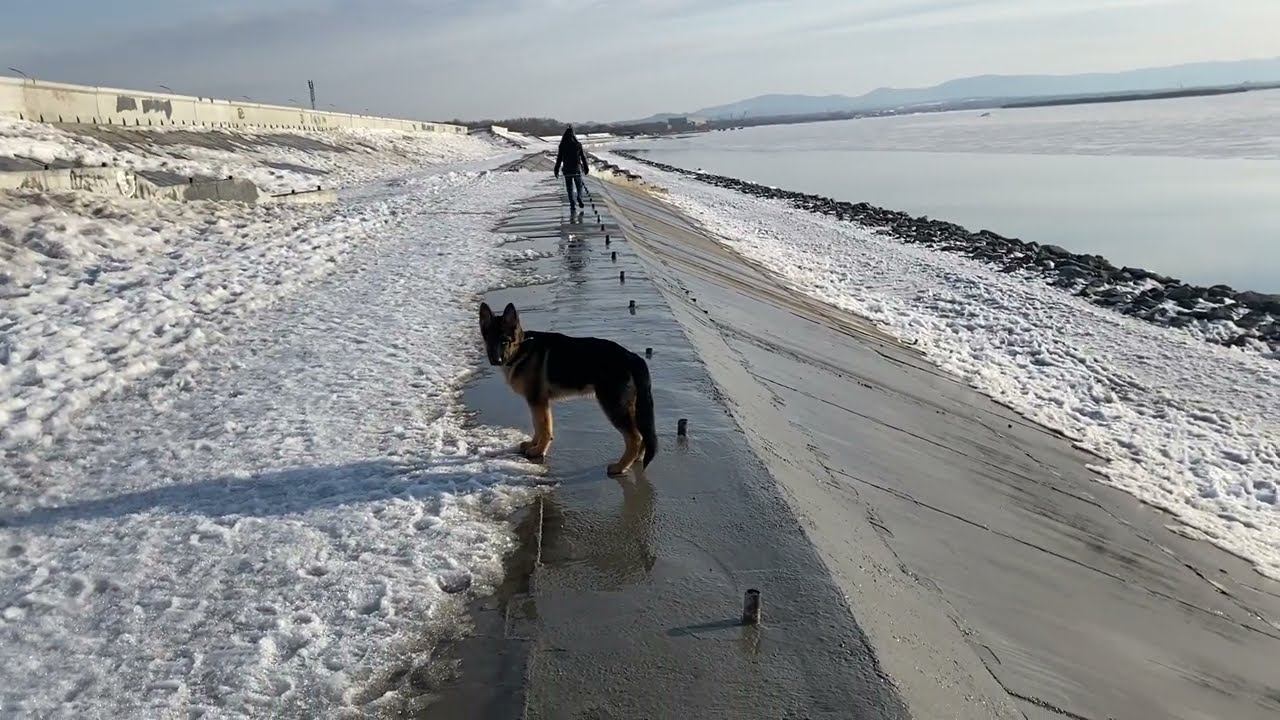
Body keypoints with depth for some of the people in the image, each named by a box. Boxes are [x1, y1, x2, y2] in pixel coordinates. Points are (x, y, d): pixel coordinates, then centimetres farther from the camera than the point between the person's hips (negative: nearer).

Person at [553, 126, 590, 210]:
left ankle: (572, 205, 2)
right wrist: (586, 168, 12)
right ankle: (580, 199, -8)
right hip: (577, 169, 0)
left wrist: (556, 170, 5)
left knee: (569, 188, 8)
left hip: (567, 170, 0)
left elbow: (559, 159, -4)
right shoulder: (578, 145, -6)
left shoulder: (562, 146, -7)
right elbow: (583, 157, 0)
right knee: (579, 186, 16)